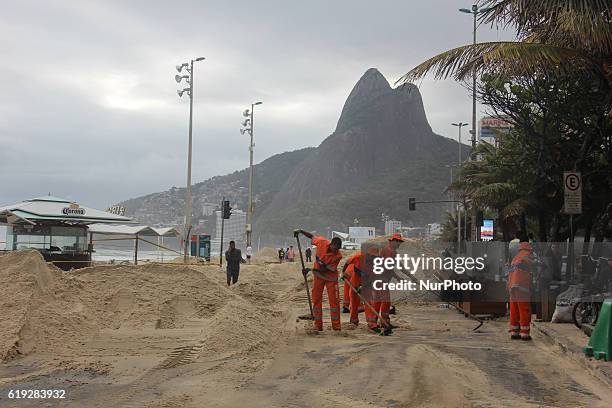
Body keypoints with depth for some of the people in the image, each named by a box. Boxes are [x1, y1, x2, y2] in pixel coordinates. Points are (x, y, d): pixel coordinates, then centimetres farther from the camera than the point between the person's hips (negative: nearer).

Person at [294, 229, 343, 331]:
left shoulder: (338, 255, -25)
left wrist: (310, 270, -24)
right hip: (318, 275, 3)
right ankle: (318, 326, 10)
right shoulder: (322, 242, -19)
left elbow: (325, 269, -22)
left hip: (330, 277, -3)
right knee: (316, 299, 3)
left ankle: (336, 326, 2)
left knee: (334, 300, -5)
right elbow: (312, 237, 5)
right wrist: (301, 231, 1)